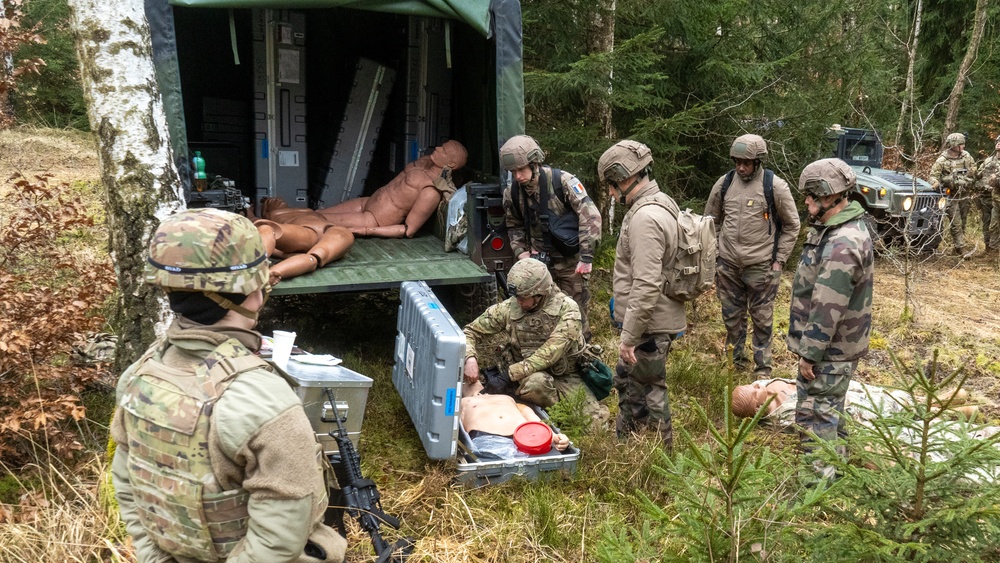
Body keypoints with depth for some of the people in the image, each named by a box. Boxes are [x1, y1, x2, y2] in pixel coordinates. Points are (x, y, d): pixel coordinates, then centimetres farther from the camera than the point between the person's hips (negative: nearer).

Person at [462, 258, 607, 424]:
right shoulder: (508, 308, -7)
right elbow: (471, 332, 0)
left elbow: (549, 354, -25)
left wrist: (508, 375, -31)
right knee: (536, 382, -37)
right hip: (529, 375, 0)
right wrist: (470, 359, -23)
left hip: (565, 376, 0)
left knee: (597, 417, -21)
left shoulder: (567, 309, -16)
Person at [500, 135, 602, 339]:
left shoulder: (562, 181, -16)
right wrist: (520, 252, -3)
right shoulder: (512, 193, -2)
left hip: (571, 260, -4)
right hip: (539, 261, 4)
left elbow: (590, 216, -17)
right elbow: (514, 226, 15)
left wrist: (586, 256, -20)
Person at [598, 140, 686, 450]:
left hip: (650, 324, -10)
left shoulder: (645, 217, -23)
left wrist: (629, 336, -23)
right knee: (626, 379, 21)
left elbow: (646, 285, -28)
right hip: (653, 319, 10)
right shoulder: (659, 204, 11)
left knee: (647, 389, 5)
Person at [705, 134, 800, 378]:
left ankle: (763, 367, 19)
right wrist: (714, 253, 9)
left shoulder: (775, 186, -9)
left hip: (761, 267, -4)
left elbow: (792, 225, 0)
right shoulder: (724, 183, 1)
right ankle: (736, 361, 31)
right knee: (732, 317, 15)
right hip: (728, 266, 4)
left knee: (762, 319, 7)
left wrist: (779, 260, -4)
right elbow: (712, 220, 14)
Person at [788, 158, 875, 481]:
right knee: (829, 407, 23)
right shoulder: (836, 228, 8)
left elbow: (827, 309, -27)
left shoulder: (842, 244, -27)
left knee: (815, 414, -2)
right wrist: (809, 347, 21)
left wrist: (809, 353, -21)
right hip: (833, 344, 10)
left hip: (830, 349, -10)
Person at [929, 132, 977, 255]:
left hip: (965, 196, 5)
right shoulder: (942, 160, -11)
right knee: (956, 225, -6)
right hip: (951, 197, -5)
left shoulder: (966, 156, 3)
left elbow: (973, 170, 14)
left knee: (962, 223, 12)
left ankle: (957, 246, 24)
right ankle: (961, 250, -4)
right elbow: (934, 175, -13)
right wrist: (936, 183, -32)